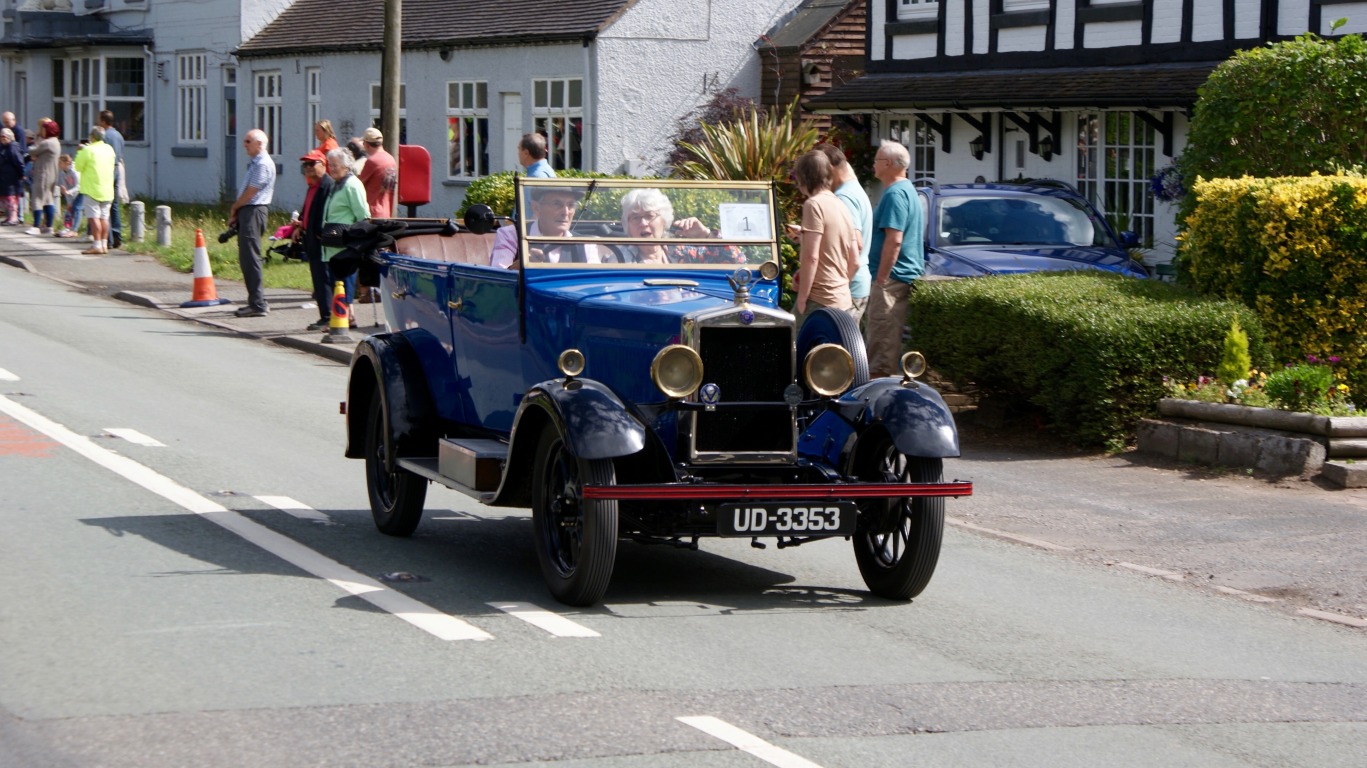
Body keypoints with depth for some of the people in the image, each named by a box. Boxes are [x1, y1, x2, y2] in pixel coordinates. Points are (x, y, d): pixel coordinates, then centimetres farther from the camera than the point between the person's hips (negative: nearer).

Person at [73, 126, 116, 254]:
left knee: (94, 217, -7)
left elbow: (78, 167, -6)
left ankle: (96, 245, -11)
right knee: (104, 217, 9)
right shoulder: (109, 149, 7)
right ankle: (104, 244, 8)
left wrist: (80, 152, 9)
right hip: (107, 189, 6)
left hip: (92, 188, -6)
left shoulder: (88, 150, -12)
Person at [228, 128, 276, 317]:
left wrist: (234, 209, -3)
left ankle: (258, 305, -10)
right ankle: (257, 301, 19)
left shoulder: (263, 165, -14)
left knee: (251, 259, -10)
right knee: (246, 259, 13)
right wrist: (236, 211, 8)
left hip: (253, 212, -10)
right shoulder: (255, 163, 18)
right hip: (247, 212, 10)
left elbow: (250, 193, -16)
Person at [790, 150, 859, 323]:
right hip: (843, 301, 8)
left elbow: (810, 256, -17)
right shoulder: (841, 206, 15)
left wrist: (802, 298, -12)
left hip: (819, 302, -8)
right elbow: (854, 263, 17)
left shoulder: (814, 204, -10)